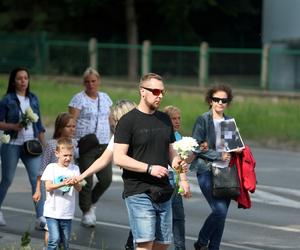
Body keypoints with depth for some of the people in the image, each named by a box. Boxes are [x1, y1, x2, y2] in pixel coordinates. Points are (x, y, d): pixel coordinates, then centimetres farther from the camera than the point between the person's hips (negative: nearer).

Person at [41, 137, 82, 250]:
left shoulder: (75, 169, 3)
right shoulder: (51, 167, -3)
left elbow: (79, 189, -5)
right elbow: (48, 187, -13)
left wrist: (75, 183, -29)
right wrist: (63, 183, -28)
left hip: (67, 213, 3)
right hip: (52, 211, -3)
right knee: (54, 240, -15)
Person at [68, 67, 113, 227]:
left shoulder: (105, 98, 14)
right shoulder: (78, 99, -4)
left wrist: (110, 140, 13)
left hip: (103, 146, 5)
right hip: (85, 147, -5)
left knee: (106, 179, -1)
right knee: (86, 181, -3)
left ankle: (91, 203, 24)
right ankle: (86, 213, 10)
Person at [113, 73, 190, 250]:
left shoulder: (165, 119, 15)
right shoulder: (128, 121, -5)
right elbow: (119, 158, -12)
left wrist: (178, 162, -1)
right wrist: (149, 168, -20)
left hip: (163, 192, 7)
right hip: (139, 193, -7)